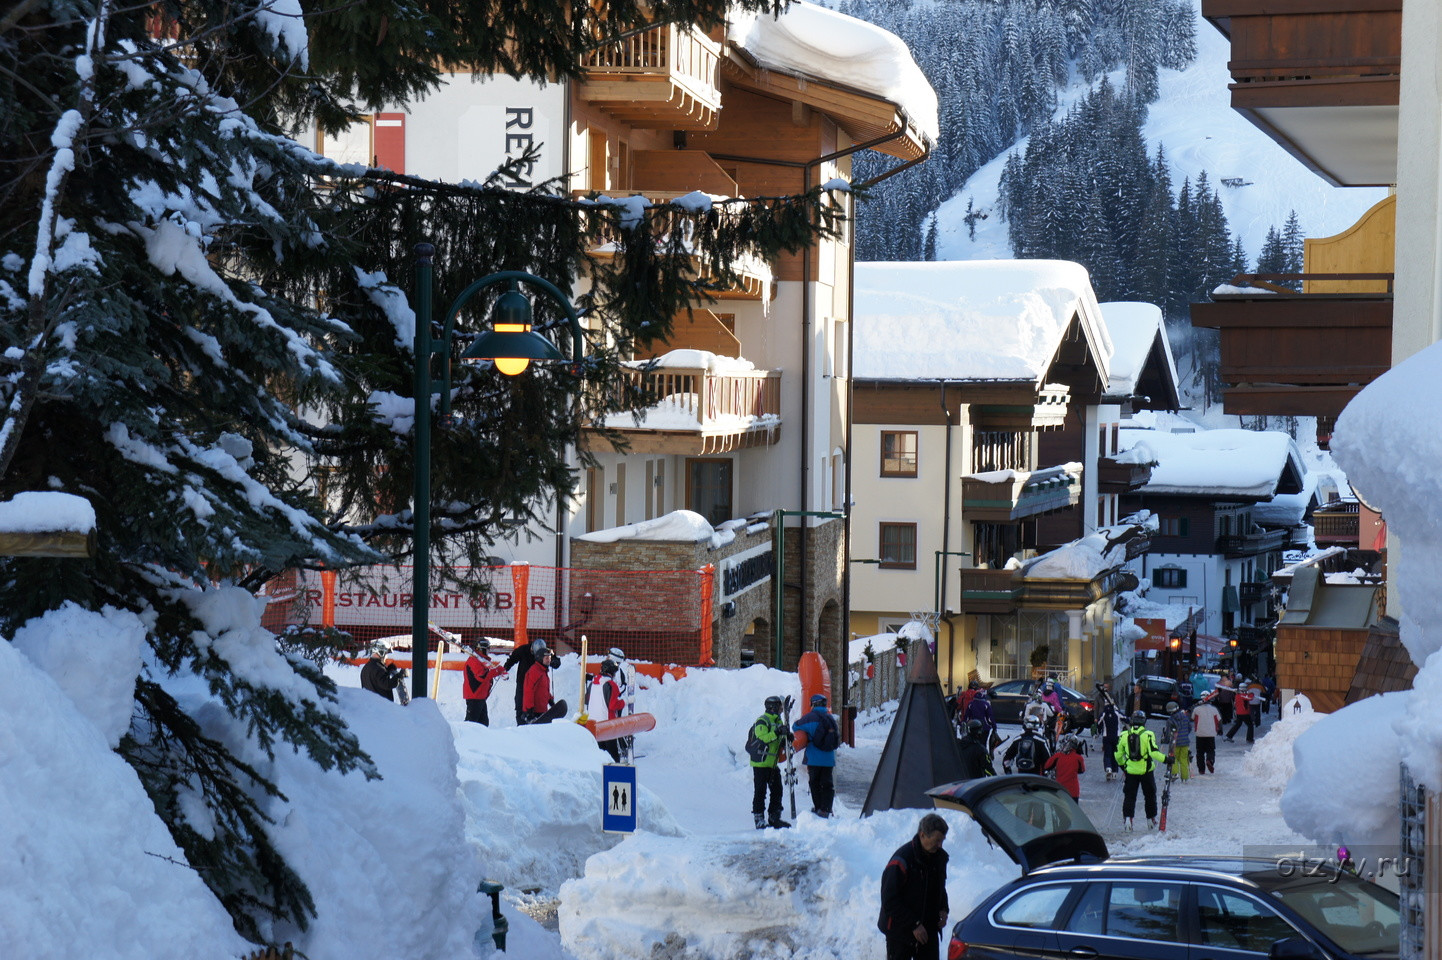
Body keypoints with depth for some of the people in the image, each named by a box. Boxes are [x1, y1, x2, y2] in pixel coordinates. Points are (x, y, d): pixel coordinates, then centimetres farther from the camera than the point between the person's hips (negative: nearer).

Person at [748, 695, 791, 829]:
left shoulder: (778, 721, 15)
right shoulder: (762, 722, -13)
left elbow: (780, 741, 19)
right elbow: (762, 738, -26)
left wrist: (787, 738, -2)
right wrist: (776, 733, -31)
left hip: (773, 763, 9)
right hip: (760, 763, -9)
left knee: (777, 791, 9)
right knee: (760, 792, -5)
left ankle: (774, 818, 17)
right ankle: (759, 820, -2)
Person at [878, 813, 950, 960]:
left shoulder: (940, 857, 1)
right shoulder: (901, 861, -22)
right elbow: (889, 901, -20)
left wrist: (943, 909, 1)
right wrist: (914, 925, -21)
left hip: (929, 929, 6)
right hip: (899, 930, -6)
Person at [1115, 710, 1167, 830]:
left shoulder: (1124, 735, 0)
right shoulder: (1148, 735, -11)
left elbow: (1118, 754, 8)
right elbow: (1153, 752, -18)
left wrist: (1122, 765, 26)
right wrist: (1165, 759, -6)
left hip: (1130, 771, 2)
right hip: (1146, 771, -2)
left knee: (1130, 795, 9)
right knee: (1150, 795, 15)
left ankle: (1128, 818, -5)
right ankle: (1151, 819, 22)